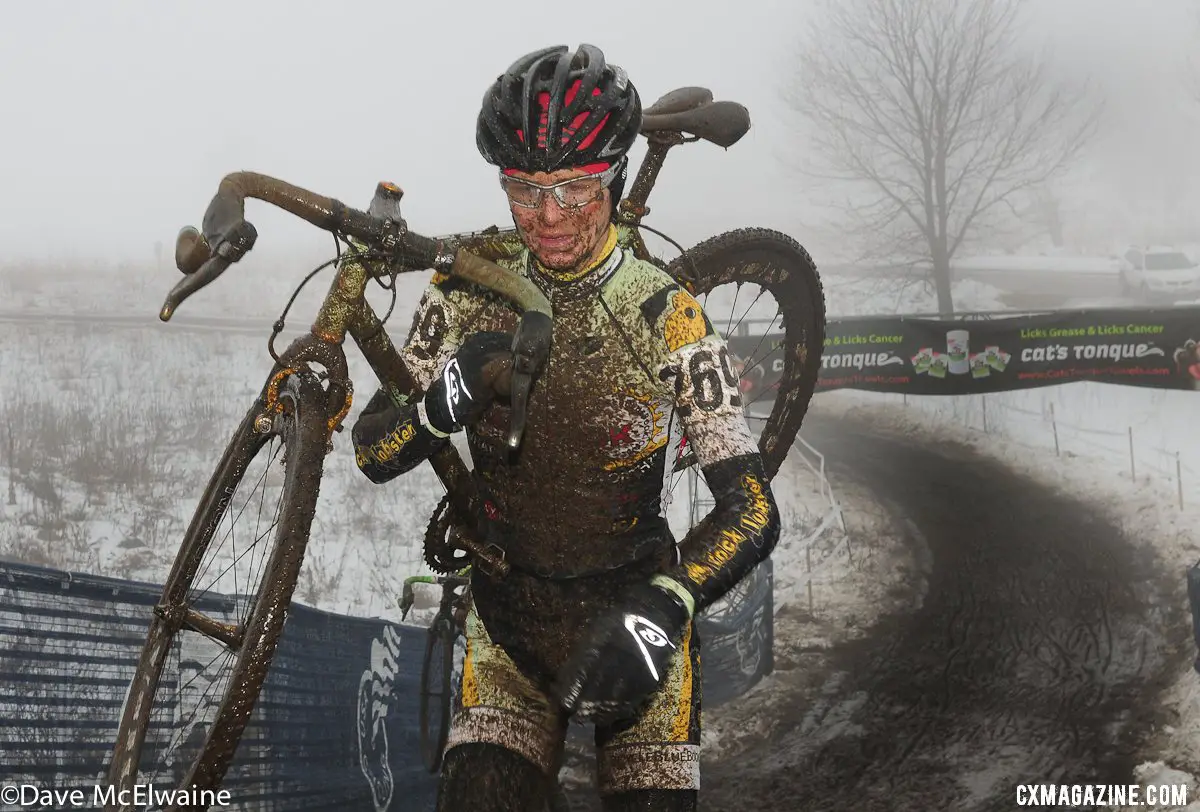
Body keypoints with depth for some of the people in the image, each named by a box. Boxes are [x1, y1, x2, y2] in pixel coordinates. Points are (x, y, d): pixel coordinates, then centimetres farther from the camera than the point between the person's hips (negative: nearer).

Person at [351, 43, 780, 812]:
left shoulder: (665, 314, -17)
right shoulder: (468, 294, -8)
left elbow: (752, 511, -22)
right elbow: (374, 453, -5)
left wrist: (662, 606, -40)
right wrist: (446, 402, -27)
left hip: (633, 611, -1)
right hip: (509, 612, 2)